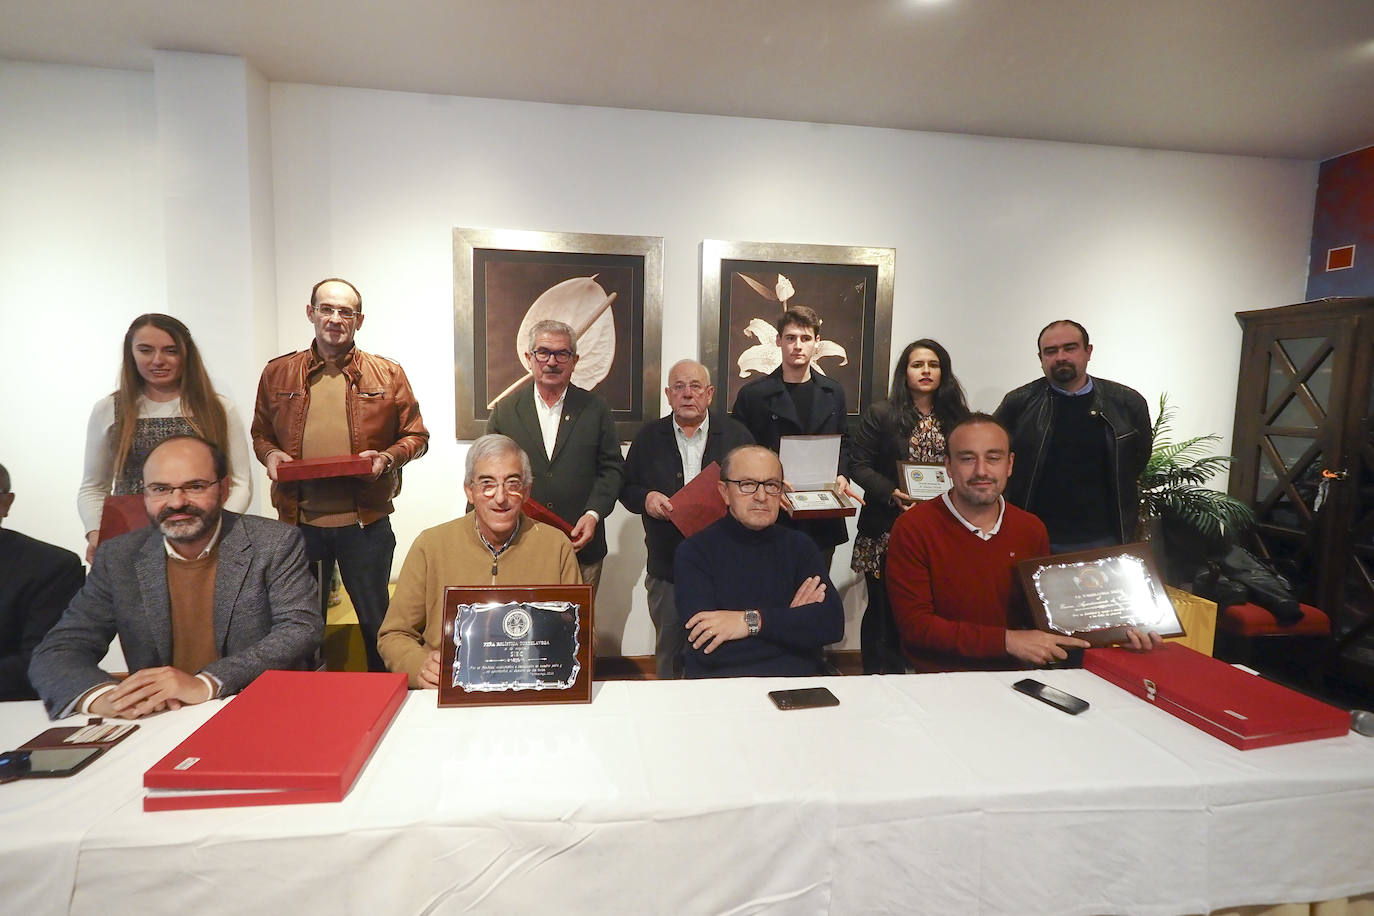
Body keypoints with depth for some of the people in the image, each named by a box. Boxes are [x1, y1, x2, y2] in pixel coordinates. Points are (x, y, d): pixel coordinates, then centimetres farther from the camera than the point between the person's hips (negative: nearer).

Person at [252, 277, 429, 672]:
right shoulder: (278, 373, 8)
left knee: (377, 623, 9)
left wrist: (387, 457, -13)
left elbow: (416, 435, 5)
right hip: (298, 519, 2)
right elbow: (261, 433, 19)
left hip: (366, 521, -2)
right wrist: (270, 454, -3)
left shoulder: (387, 374, 2)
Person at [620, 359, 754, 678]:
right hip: (667, 568, 1)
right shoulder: (649, 436, 8)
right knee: (668, 656, 13)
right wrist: (645, 499, -11)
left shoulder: (736, 433, 5)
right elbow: (626, 488, 10)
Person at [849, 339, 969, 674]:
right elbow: (859, 466, -2)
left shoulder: (958, 417, 11)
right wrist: (893, 493, -16)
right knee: (884, 609, 4)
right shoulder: (880, 414, 3)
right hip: (887, 530, -2)